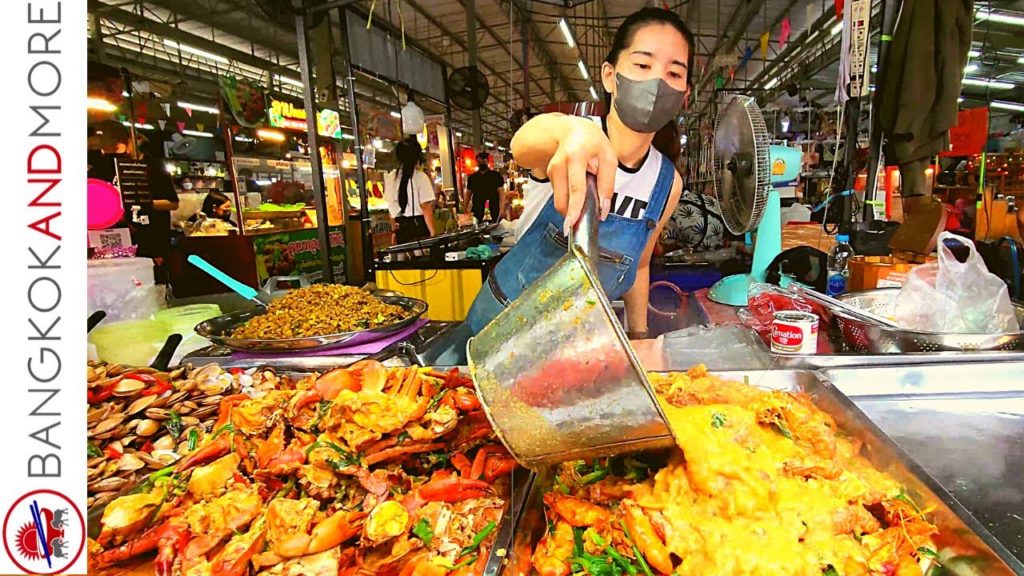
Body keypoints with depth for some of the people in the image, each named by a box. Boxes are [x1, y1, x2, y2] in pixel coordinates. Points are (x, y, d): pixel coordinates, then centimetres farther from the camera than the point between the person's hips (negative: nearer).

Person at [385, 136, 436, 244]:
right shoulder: (420, 177, -9)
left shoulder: (390, 178, 6)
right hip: (418, 226, -5)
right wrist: (433, 233, -9)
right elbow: (426, 207, -12)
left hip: (400, 227, 5)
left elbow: (391, 206, 10)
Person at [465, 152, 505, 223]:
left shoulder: (496, 175, 1)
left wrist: (502, 209, -16)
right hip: (477, 211, 2)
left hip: (494, 210, -2)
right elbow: (468, 193, 16)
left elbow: (501, 193, -4)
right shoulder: (472, 177, 11)